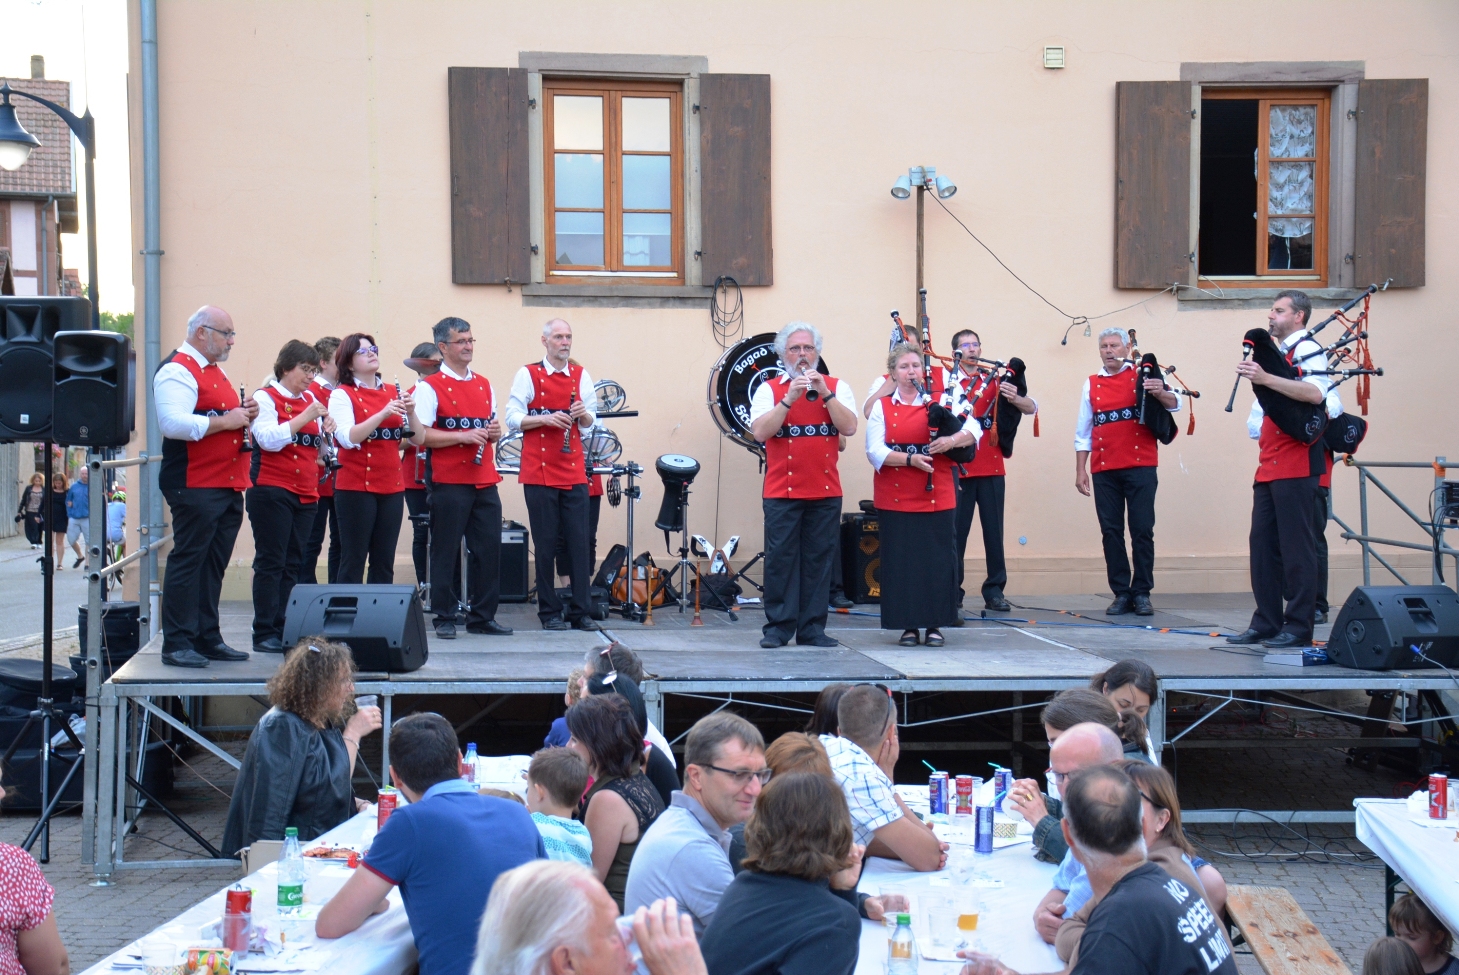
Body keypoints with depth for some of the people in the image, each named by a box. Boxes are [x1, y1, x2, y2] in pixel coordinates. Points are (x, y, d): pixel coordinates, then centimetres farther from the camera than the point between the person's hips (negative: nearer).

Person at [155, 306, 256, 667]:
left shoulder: (217, 372, 21)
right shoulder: (177, 371, -11)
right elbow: (173, 423, -24)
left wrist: (244, 415, 10)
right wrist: (224, 421, -19)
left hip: (229, 486, 9)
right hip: (195, 486, -9)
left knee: (214, 565, 12)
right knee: (187, 562, -5)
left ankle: (207, 638, 18)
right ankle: (177, 644, -1)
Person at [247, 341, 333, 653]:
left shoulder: (310, 400, 16)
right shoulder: (265, 398, -4)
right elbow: (269, 439, -19)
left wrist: (327, 430, 0)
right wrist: (304, 418, -20)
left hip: (306, 494, 7)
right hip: (272, 491, -6)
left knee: (293, 565, 6)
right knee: (271, 563, -5)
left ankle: (284, 629, 10)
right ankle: (264, 633, -3)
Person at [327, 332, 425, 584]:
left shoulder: (394, 392, 11)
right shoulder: (342, 395, -2)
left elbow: (418, 439, 6)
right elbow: (348, 438, -18)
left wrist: (410, 413, -12)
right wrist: (383, 413, -25)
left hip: (392, 487, 5)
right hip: (356, 487, -5)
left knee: (384, 562, 6)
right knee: (353, 562, -3)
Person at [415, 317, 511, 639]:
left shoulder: (484, 385, 15)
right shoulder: (430, 387, -5)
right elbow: (419, 435, -13)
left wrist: (494, 432, 0)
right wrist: (463, 436, -19)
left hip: (484, 481, 6)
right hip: (449, 482, -6)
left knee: (489, 549, 6)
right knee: (446, 551, 0)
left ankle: (483, 616, 15)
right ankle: (445, 618, 8)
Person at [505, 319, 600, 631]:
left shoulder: (581, 375, 11)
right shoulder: (528, 374, 1)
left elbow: (590, 422, 12)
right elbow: (513, 418, -4)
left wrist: (584, 415, -10)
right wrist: (545, 419, -18)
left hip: (574, 472, 3)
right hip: (539, 473, -3)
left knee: (579, 542, 0)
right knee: (546, 543, 1)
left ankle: (580, 611, 5)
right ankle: (549, 611, 8)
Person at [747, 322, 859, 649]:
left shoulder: (837, 387, 9)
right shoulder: (769, 389, 5)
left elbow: (849, 428, -5)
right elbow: (759, 432, -9)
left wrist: (824, 393, -13)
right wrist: (790, 398, -15)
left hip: (826, 491, 1)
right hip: (781, 491, -1)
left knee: (819, 559, 3)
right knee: (780, 558, -2)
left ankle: (812, 629, 9)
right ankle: (778, 627, 5)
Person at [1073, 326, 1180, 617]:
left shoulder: (1142, 377, 4)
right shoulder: (1092, 384, 11)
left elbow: (1174, 404, -6)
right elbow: (1083, 431, 12)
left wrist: (1160, 394, -28)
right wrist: (1080, 470, 7)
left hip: (1140, 466, -2)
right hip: (1104, 470, 2)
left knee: (1142, 530, -2)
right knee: (1111, 531, 3)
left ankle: (1142, 593, 4)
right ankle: (1121, 593, 9)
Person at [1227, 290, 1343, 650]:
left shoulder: (1307, 350, -7)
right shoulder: (1276, 354, 22)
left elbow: (1315, 393, -26)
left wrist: (1266, 378, -31)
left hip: (1296, 466, -9)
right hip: (1270, 466, 9)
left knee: (1296, 546, -6)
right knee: (1263, 545, 8)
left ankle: (1299, 627, -3)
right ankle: (1266, 622, 14)